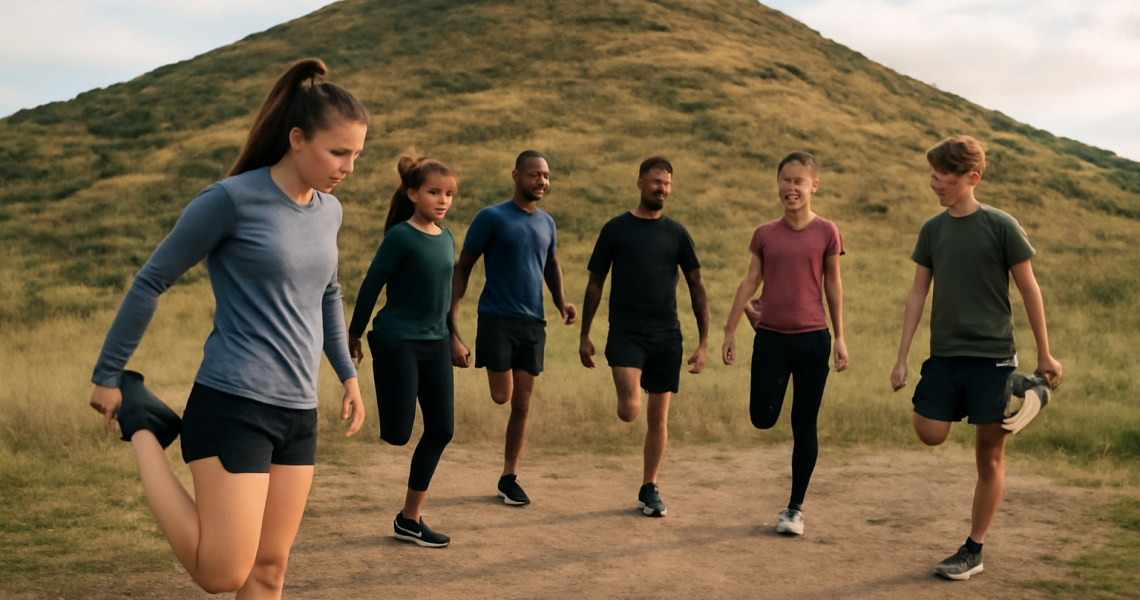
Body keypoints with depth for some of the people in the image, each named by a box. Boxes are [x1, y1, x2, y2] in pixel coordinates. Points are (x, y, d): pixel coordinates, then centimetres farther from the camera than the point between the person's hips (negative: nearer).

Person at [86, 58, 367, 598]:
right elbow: (151, 281, -3)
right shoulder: (232, 199, -12)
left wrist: (348, 374, 23)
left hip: (298, 414, 7)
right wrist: (108, 376, 3)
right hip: (232, 408, -6)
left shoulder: (327, 211, 9)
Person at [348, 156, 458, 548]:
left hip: (435, 343, 7)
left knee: (442, 429, 3)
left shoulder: (446, 238, 8)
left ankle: (410, 519, 14)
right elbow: (371, 285, -8)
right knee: (398, 433, -10)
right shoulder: (401, 236, -12)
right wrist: (353, 337, -2)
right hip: (396, 343, -7)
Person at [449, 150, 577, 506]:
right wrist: (451, 328, -11)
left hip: (533, 323, 5)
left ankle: (509, 478, 16)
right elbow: (462, 269, -4)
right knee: (501, 396, -12)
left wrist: (561, 303, 11)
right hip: (497, 319, -4)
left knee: (522, 403, 5)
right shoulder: (491, 218, -5)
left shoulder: (546, 223, 11)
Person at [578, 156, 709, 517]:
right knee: (629, 410, -20)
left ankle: (649, 490, 22)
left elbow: (697, 287, 9)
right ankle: (627, 393, 16)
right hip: (625, 334, -2)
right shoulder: (616, 229, 3)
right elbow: (595, 284, 8)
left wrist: (703, 342, 3)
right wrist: (584, 336, 5)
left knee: (658, 417, 6)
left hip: (666, 337, 2)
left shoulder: (676, 233, 8)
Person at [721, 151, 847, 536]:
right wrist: (730, 330, 4)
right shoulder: (765, 235, 5)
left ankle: (795, 508, 14)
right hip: (770, 337, 2)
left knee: (804, 425, 3)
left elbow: (832, 285, 5)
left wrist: (839, 338, 4)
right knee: (762, 418, -7)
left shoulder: (826, 232, 0)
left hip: (812, 339, -2)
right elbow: (750, 282, 8)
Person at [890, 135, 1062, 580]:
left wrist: (1044, 354, 2)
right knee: (930, 434, -8)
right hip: (944, 354, 4)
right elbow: (917, 293, 10)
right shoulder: (932, 229, 7)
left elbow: (1029, 289, 0)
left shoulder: (1001, 226, -6)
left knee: (990, 456, 2)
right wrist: (901, 357, 6)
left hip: (991, 355, -3)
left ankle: (973, 551, 13)